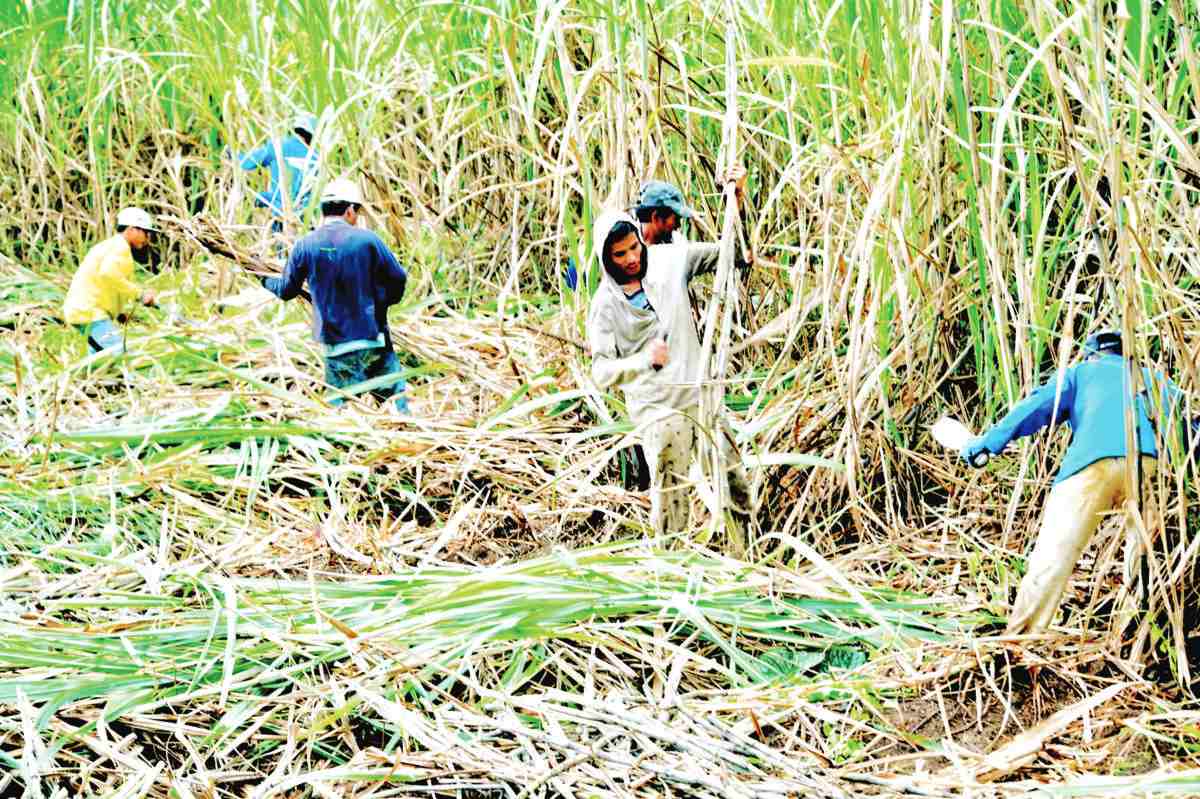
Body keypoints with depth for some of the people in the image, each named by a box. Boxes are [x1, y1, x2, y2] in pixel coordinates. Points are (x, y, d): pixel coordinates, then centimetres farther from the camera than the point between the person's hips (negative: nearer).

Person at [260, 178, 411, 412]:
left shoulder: (304, 246, 0)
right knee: (394, 395, 8)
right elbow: (398, 278, 1)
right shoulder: (367, 239, -4)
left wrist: (267, 281, 32)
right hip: (376, 340, -1)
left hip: (337, 345, 1)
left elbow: (287, 290, 10)